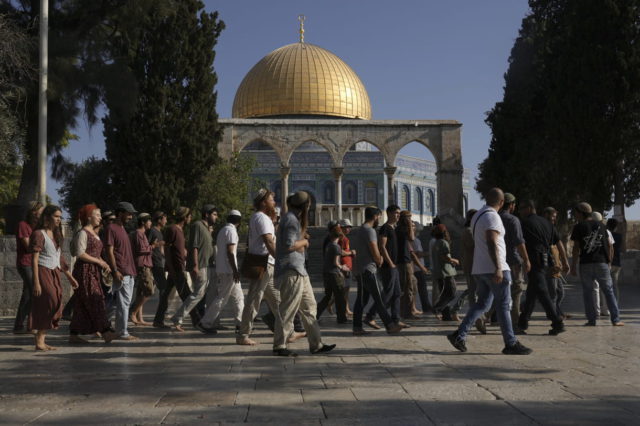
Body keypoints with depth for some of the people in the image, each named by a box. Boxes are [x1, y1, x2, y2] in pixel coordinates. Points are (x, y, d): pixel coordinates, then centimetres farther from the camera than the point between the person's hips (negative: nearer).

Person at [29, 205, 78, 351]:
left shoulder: (56, 235, 17)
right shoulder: (39, 234, -8)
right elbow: (34, 260, -13)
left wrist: (70, 277, 21)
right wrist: (36, 282, -18)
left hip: (55, 274, 8)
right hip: (43, 273, -8)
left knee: (53, 308, 4)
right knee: (51, 306, -13)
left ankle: (41, 341, 10)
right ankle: (39, 341, -6)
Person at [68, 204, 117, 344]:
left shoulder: (94, 233, 20)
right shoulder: (82, 233, -9)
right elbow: (80, 254, -18)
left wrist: (104, 264, 7)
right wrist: (99, 261, -15)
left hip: (94, 272, 9)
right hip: (85, 271, -9)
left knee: (82, 305, 8)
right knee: (95, 301, -12)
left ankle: (73, 335, 11)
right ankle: (105, 332, -15)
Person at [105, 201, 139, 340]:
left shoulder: (122, 228, 19)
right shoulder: (111, 228, -9)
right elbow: (109, 252, -14)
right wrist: (116, 271, -20)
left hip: (129, 272, 9)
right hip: (121, 272, -9)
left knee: (118, 302, 12)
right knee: (124, 303, -6)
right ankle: (122, 333, 0)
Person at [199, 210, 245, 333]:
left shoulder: (222, 230, 18)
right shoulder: (231, 230, -11)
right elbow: (230, 252, -19)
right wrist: (235, 270, -21)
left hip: (221, 269, 10)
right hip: (228, 270, -10)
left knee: (238, 297, 14)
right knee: (222, 298, -7)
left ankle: (240, 323, 15)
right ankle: (205, 323, -5)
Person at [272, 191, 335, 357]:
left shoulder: (294, 219, 20)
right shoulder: (291, 220, -12)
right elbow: (289, 245, -21)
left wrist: (303, 239, 13)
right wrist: (304, 242, -5)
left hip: (298, 271, 11)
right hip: (291, 270, -11)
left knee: (309, 307, 12)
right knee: (288, 310, -7)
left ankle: (316, 344, 17)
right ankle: (279, 346, -1)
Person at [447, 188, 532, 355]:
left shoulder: (476, 216, 15)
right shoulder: (492, 216, -13)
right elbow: (491, 242, -23)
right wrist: (498, 268, -27)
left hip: (479, 269, 9)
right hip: (494, 269, -9)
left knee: (482, 304, 13)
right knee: (503, 306, -1)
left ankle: (459, 335, 4)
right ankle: (511, 344, 5)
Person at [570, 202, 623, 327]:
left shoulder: (578, 227, -2)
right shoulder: (601, 225, 10)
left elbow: (576, 248, -5)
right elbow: (608, 245, 11)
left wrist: (573, 266, -1)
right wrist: (608, 261, 18)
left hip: (586, 264, -3)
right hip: (602, 262, 3)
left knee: (587, 292, 6)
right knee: (609, 290, 7)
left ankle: (591, 320, 2)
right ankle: (616, 319, 1)